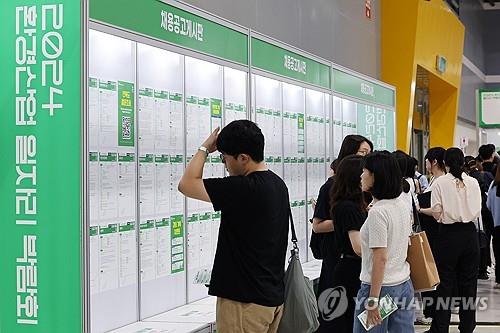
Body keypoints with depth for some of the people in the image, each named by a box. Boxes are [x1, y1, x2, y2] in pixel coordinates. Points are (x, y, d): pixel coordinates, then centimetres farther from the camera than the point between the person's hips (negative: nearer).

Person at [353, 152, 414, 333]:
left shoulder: (377, 212, -18)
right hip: (404, 284, 8)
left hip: (380, 286, -8)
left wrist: (372, 301, -19)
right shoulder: (403, 204, 5)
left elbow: (380, 259, -20)